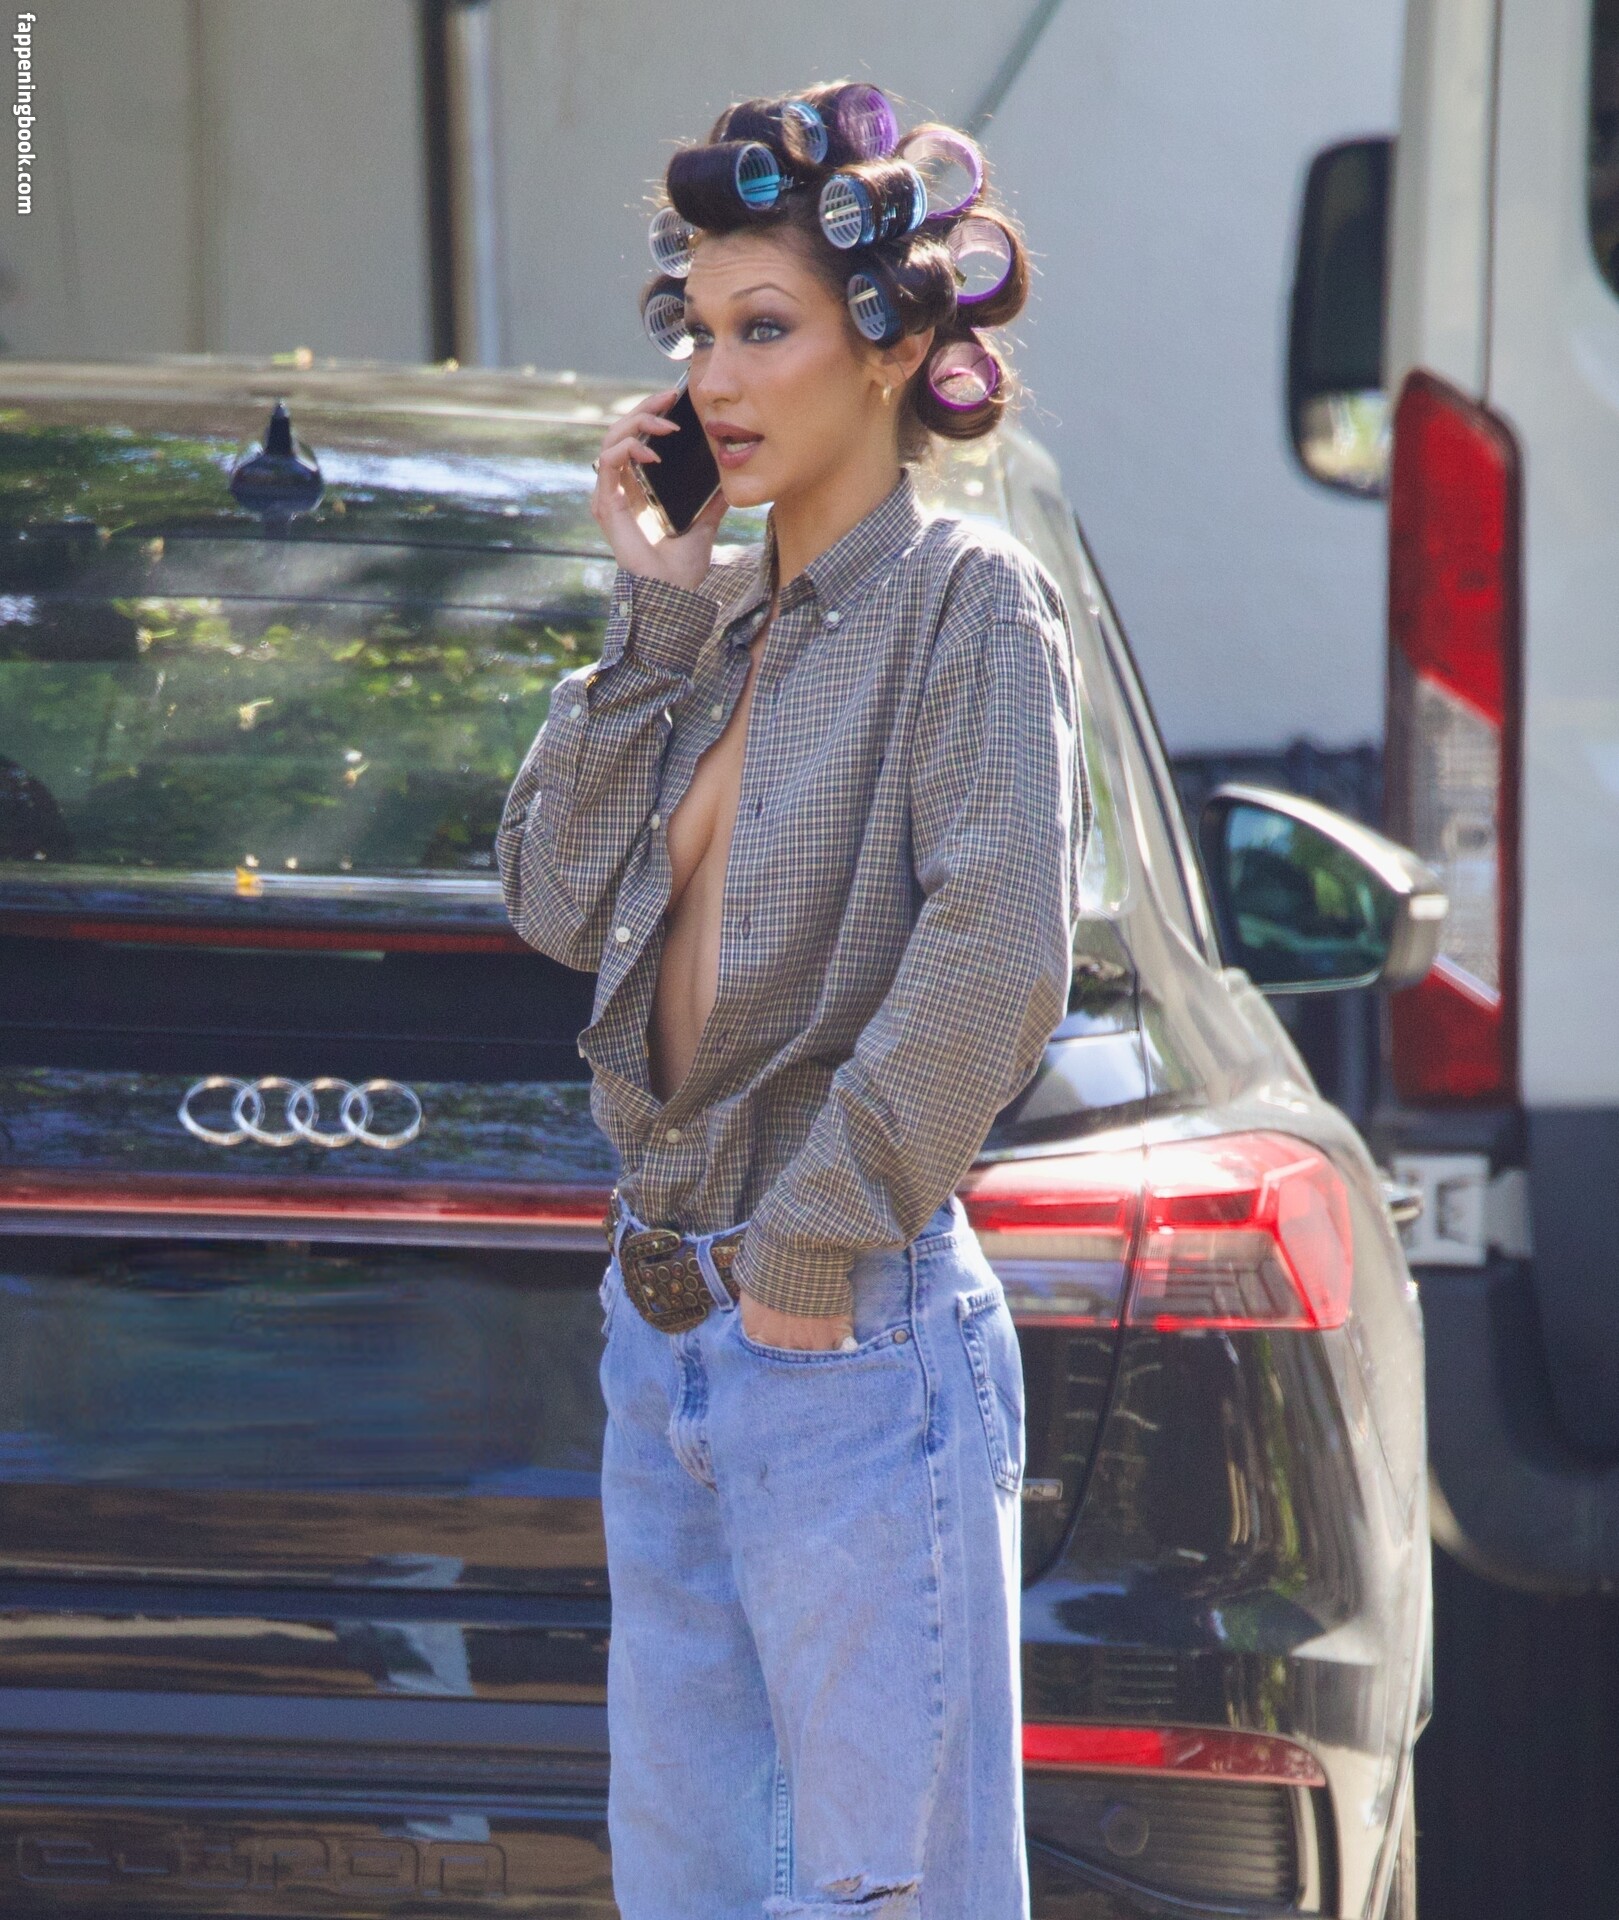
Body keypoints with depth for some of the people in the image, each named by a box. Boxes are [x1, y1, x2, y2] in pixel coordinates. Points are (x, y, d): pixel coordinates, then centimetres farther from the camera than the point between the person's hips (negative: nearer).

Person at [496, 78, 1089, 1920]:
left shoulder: (968, 596, -9)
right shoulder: (725, 625, 12)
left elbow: (995, 961, -20)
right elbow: (561, 905, 5)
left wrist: (816, 1252, -18)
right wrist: (651, 619, 0)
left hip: (853, 1348, -8)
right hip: (665, 1331, 8)